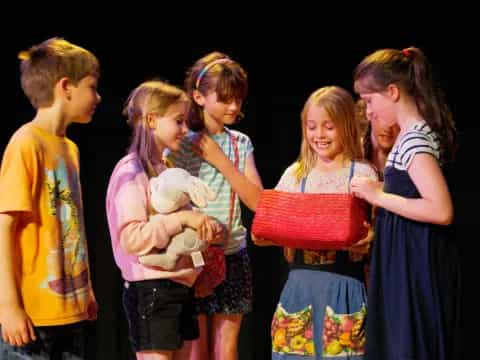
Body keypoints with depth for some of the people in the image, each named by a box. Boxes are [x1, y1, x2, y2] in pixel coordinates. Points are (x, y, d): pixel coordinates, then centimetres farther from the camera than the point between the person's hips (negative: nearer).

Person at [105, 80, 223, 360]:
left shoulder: (168, 169, 14)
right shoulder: (132, 171, -13)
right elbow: (132, 239, -21)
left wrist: (203, 230, 4)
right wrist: (181, 219, -25)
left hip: (181, 285, 9)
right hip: (151, 289, -9)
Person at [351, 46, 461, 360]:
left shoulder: (414, 140, -18)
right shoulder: (417, 133, 11)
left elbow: (441, 211, -27)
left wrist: (379, 196, -20)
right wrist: (381, 194, 12)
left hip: (415, 264, -10)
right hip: (410, 260, 10)